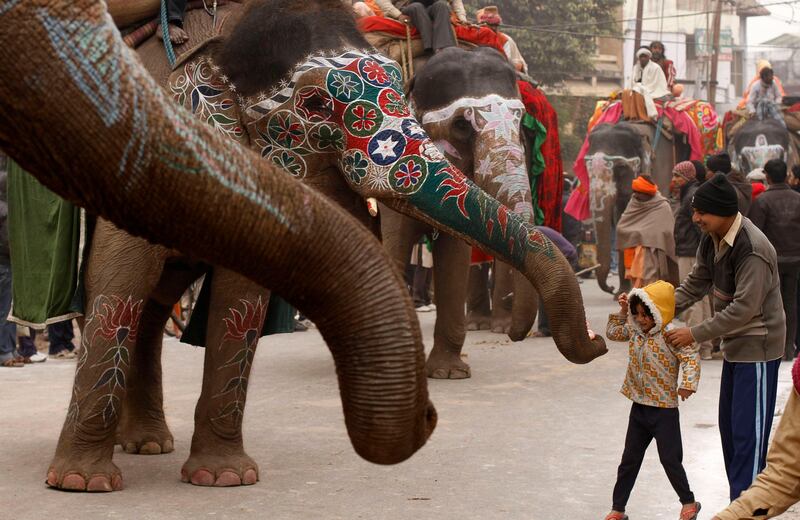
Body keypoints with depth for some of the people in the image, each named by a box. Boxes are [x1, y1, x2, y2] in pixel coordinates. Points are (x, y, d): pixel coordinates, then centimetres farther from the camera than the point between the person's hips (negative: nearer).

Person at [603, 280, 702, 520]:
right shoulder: (635, 330, 3)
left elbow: (692, 357, -26)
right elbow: (613, 332, 18)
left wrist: (688, 383, -41)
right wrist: (622, 311, 5)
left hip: (664, 410, -6)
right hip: (639, 407, 7)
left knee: (670, 459, 2)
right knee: (629, 460, 11)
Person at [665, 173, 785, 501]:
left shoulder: (753, 250, -27)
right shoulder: (711, 240, 2)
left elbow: (744, 308, -30)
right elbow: (696, 284, 10)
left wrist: (696, 334, -26)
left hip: (758, 346, -10)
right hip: (734, 344, 10)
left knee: (748, 433, -8)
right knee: (728, 427, 16)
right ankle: (739, 502, 28)